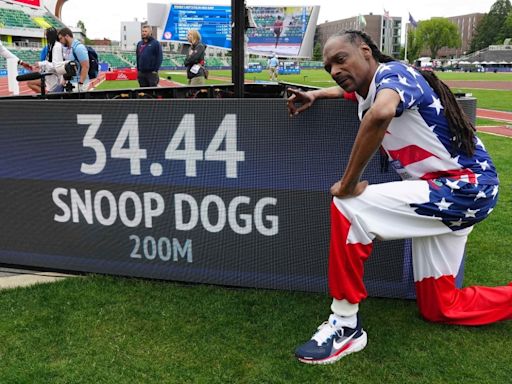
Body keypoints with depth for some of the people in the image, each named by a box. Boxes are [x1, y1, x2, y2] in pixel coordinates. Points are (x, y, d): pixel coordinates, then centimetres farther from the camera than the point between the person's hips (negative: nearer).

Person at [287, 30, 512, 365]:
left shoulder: (392, 72, -14)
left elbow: (381, 114, -39)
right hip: (456, 189, 10)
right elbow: (349, 88, 37)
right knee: (439, 308, 13)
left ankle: (345, 326, -11)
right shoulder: (367, 87, 11)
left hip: (466, 185, -10)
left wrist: (348, 184, -29)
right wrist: (315, 95, 16)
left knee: (348, 206, -21)